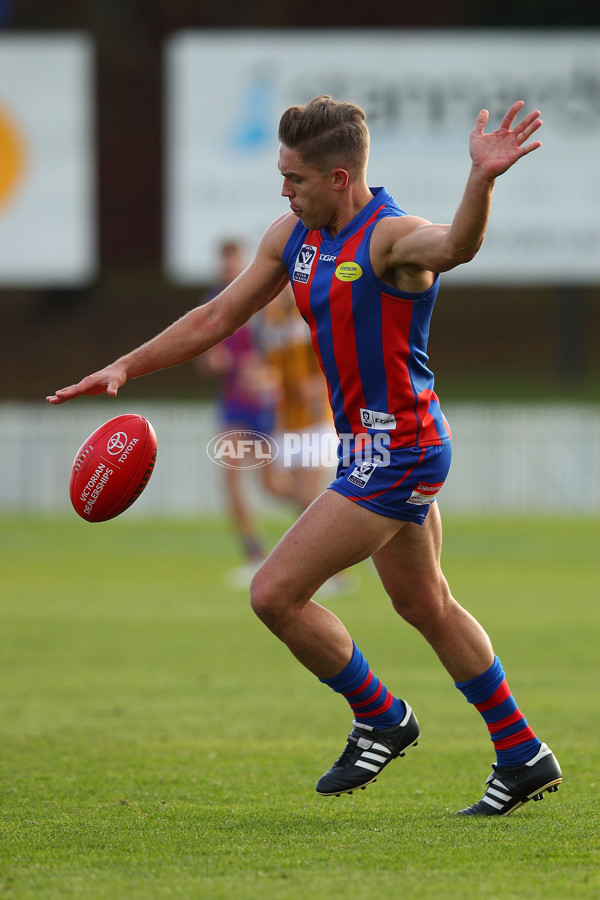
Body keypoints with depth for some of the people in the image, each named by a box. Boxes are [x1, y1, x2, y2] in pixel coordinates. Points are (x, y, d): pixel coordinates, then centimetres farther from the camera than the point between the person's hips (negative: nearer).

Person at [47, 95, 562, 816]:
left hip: (395, 454, -10)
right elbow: (218, 317, 13)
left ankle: (381, 720, 11)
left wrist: (481, 180, -64)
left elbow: (455, 246, -44)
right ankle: (523, 757, 30)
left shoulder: (390, 236, -21)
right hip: (373, 446, 10)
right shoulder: (294, 235, 5)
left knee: (274, 594, -8)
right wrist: (126, 368, 9)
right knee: (424, 605, 20)